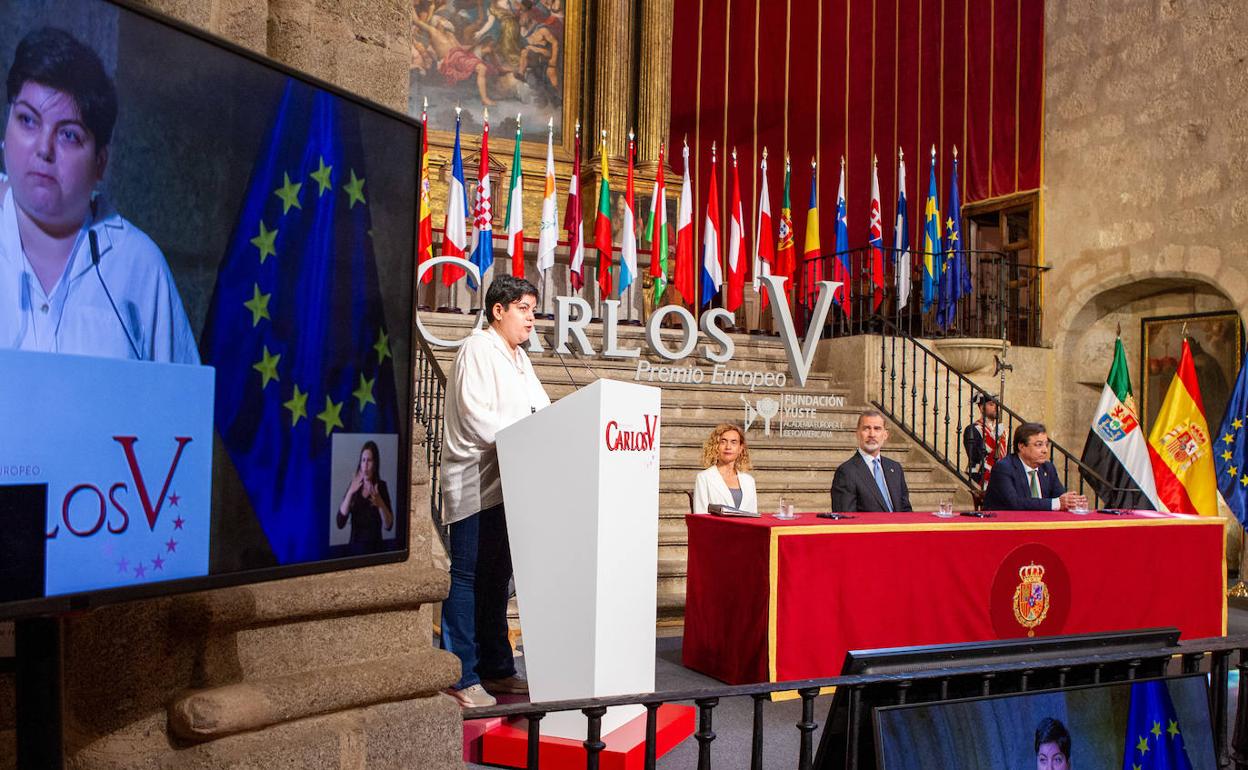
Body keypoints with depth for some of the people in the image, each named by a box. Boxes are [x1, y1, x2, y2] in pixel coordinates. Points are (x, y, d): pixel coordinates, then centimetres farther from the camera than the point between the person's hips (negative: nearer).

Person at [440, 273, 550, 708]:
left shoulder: (519, 358, 20)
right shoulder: (478, 350, -7)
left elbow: (540, 408, 17)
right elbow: (476, 419, -17)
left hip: (506, 484, 9)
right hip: (475, 483, -9)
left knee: (497, 578, 13)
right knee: (468, 579, -4)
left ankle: (496, 669, 22)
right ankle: (462, 678, 2)